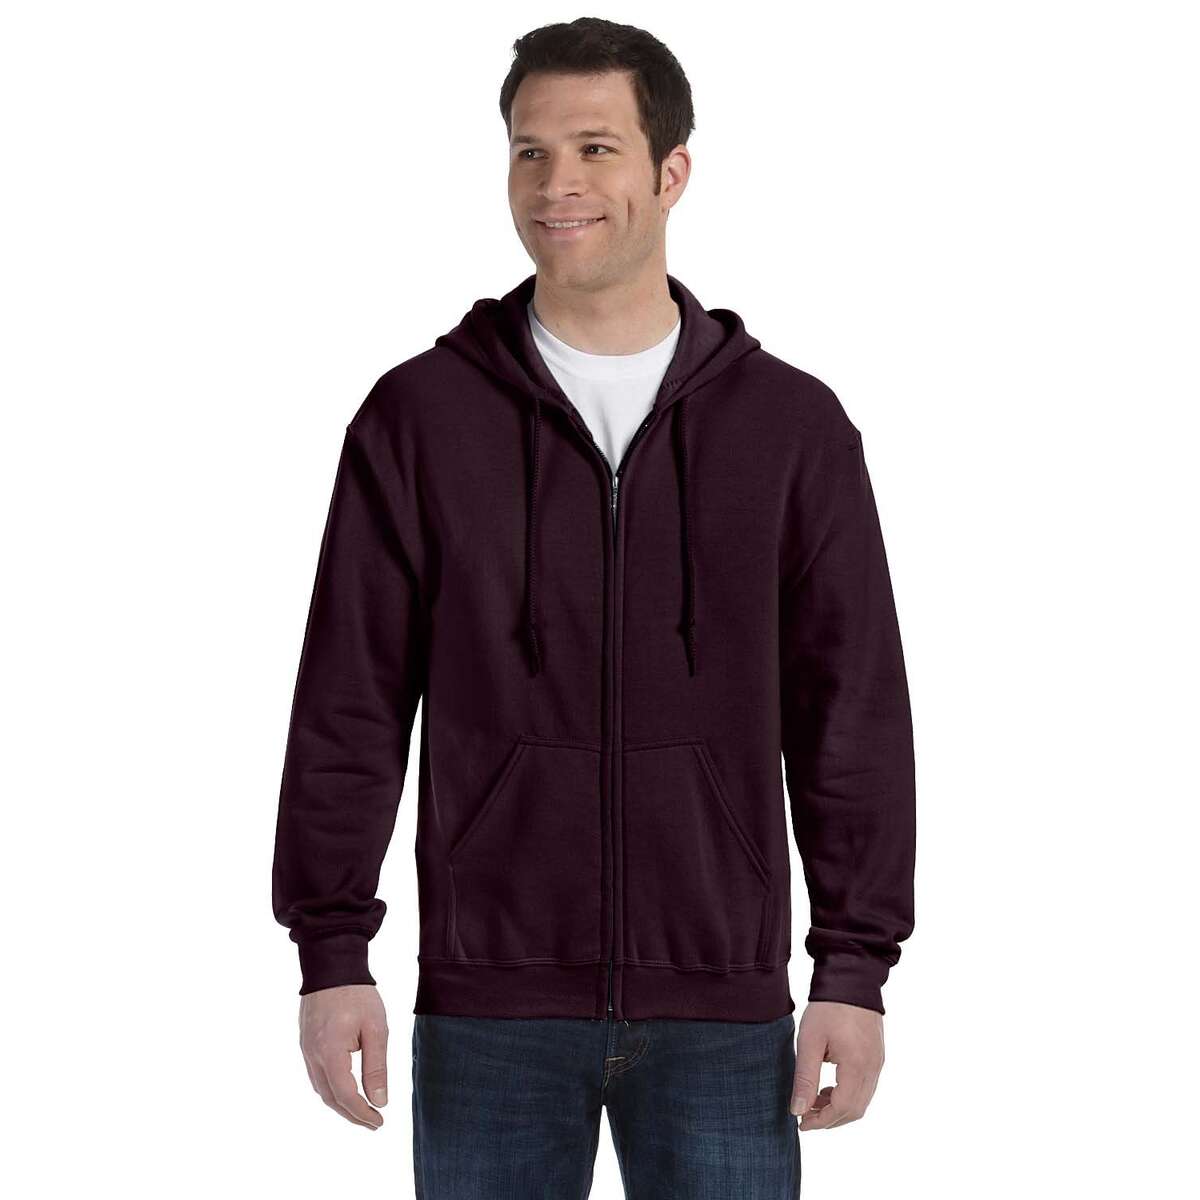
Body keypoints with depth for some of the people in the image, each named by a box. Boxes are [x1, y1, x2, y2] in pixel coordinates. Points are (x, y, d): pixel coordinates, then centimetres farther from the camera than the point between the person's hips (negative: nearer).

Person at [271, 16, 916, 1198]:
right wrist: (331, 958, -5)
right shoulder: (419, 415, 2)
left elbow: (851, 711, 3)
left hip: (721, 1011, 0)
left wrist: (855, 971, -3)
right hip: (490, 1010, 0)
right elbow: (348, 705, 1)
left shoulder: (792, 424, 2)